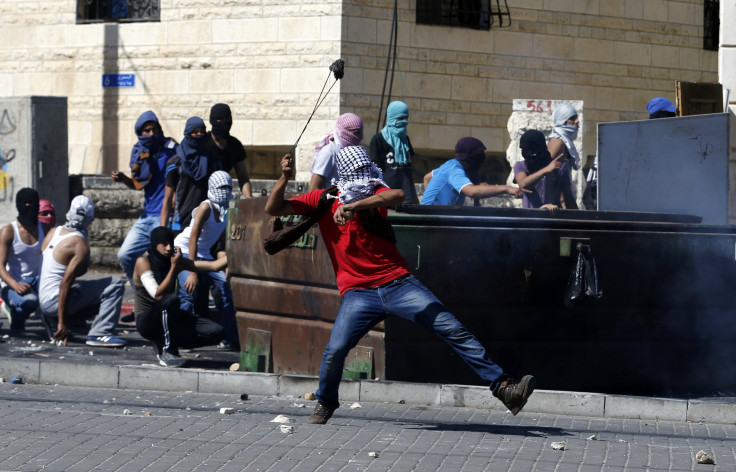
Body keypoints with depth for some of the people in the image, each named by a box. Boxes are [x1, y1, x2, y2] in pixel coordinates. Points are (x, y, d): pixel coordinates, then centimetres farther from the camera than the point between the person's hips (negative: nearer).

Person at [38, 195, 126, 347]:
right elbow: (65, 284, -21)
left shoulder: (53, 232, 7)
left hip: (42, 299, 9)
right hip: (54, 300, -9)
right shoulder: (81, 246, -15)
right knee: (115, 285, -10)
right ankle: (99, 334, -17)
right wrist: (62, 323, -20)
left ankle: (52, 320, 14)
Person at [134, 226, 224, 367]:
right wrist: (174, 268, -24)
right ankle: (167, 352, -24)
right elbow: (158, 295, -24)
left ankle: (162, 343, 3)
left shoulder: (175, 261, 3)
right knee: (171, 300, -38)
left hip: (169, 319, 6)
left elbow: (214, 266, -1)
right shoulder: (143, 262, -13)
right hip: (147, 322, -6)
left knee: (216, 332, -14)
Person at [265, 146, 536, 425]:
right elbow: (273, 209, 6)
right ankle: (325, 404, 8)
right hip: (358, 294, 0)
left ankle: (503, 388, -7)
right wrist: (284, 178, -13)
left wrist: (353, 206, -34)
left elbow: (397, 196, -22)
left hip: (398, 283, 0)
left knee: (453, 330, -8)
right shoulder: (322, 200, 7)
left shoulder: (373, 193, 3)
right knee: (335, 350, -21)